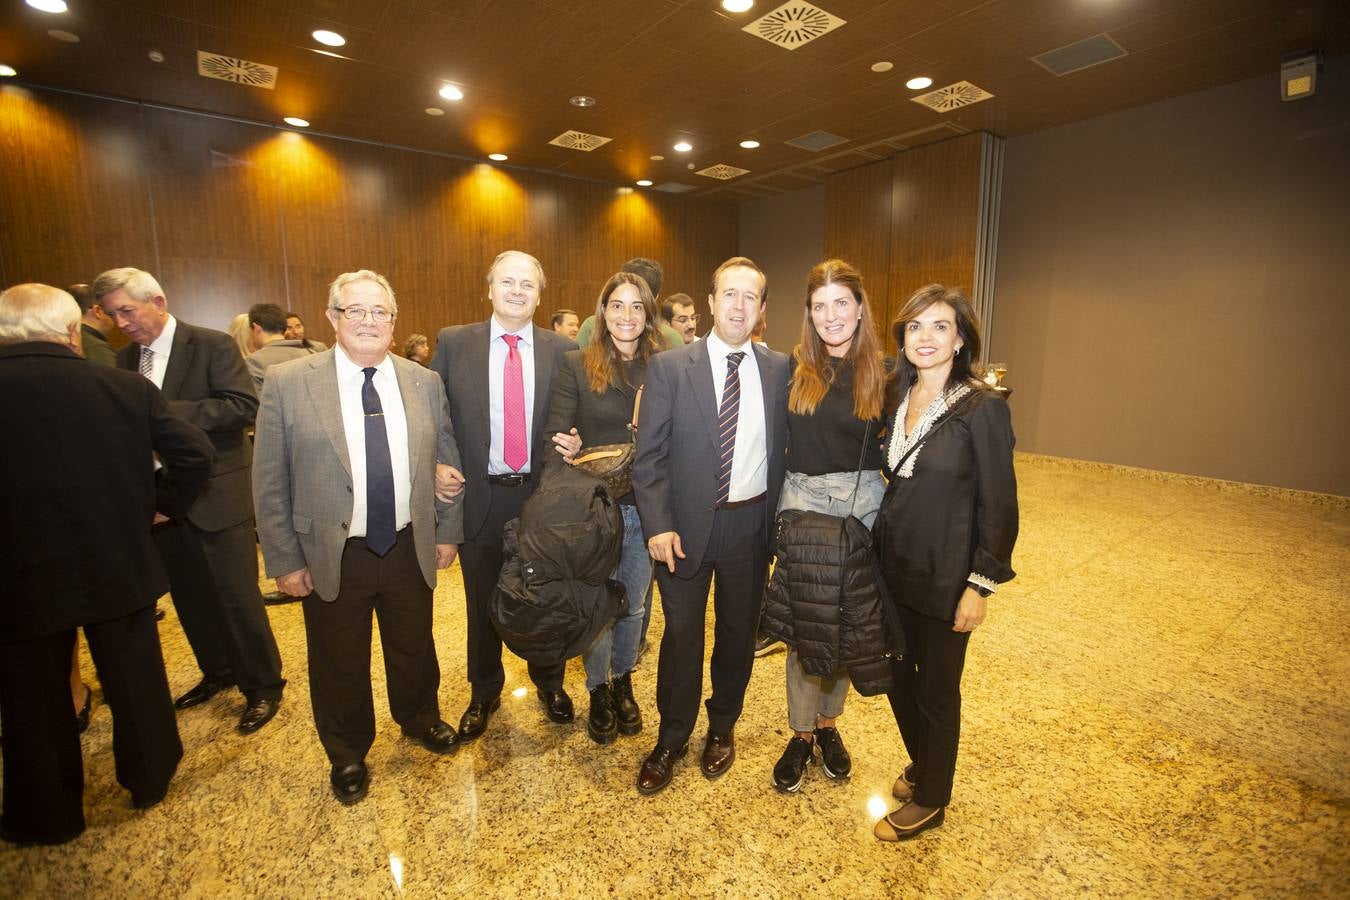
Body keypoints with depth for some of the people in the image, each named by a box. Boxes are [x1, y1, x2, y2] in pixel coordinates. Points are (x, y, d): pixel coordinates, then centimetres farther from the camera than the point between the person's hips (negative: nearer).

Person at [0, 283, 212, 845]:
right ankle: (150, 781, 39)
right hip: (121, 567, 1)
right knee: (136, 678, 19)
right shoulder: (126, 389, -10)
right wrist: (160, 504, 5)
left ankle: (47, 816, 36)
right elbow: (195, 454, -9)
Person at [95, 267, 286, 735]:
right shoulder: (125, 358, 10)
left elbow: (245, 406, -18)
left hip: (216, 493, -6)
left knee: (237, 596, 0)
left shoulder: (213, 345, -8)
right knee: (189, 596, 17)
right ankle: (218, 672, 36)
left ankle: (263, 685, 17)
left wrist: (167, 412, -21)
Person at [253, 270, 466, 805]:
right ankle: (347, 755, 44)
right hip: (332, 557, -1)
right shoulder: (287, 383, -7)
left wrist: (448, 531, 4)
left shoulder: (424, 383, -1)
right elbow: (270, 482, -5)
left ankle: (419, 719, 50)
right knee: (339, 664, 18)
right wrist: (284, 560, -5)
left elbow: (448, 463, 5)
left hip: (410, 549, 2)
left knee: (414, 648, 21)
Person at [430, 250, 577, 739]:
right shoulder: (454, 342, -1)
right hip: (479, 496, 0)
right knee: (483, 602, 17)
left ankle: (549, 682, 42)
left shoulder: (562, 350, -1)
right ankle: (484, 693, 41)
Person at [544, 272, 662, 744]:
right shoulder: (576, 364, -2)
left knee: (635, 603, 17)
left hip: (647, 505, 2)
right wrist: (566, 448, -25)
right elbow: (556, 433, -4)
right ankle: (598, 691, 37)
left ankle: (623, 683, 42)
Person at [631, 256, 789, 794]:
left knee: (738, 633, 17)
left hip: (751, 525, 2)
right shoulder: (669, 367, -6)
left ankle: (722, 727, 43)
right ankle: (671, 740, 35)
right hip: (686, 526, -2)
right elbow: (649, 455, -7)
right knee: (681, 636, 11)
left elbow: (786, 448, 5)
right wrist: (658, 525, -13)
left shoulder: (780, 371, 1)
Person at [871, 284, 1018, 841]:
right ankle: (921, 765, 47)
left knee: (936, 690, 12)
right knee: (896, 676, 20)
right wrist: (876, 546, 8)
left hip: (945, 578, -6)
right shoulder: (898, 400, 3)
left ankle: (930, 800, 36)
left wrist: (980, 585, -15)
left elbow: (998, 505, -14)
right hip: (893, 566, 6)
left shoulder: (982, 408, -16)